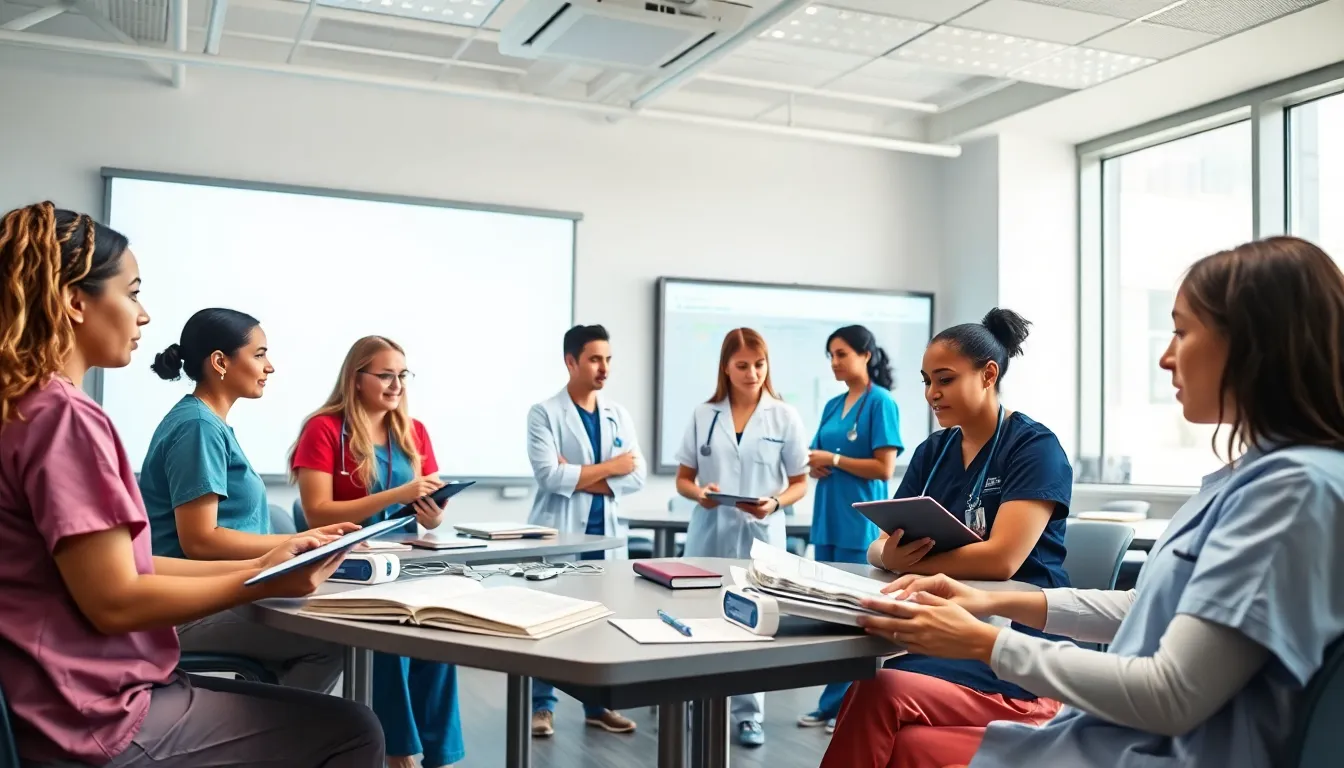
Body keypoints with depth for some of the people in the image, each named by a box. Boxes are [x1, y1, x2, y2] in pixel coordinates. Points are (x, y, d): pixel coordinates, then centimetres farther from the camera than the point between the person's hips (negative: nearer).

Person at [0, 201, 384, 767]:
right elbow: (115, 602, -21)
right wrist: (263, 581, -9)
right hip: (98, 719, -10)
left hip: (85, 698, 10)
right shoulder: (63, 417, -19)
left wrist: (259, 564, 7)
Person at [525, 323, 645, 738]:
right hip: (558, 533, -4)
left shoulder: (619, 415, 10)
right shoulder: (544, 413, -4)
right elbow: (548, 475, -15)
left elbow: (637, 475, 1)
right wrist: (608, 468, -9)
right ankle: (541, 705, 13)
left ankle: (599, 704, 22)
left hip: (606, 535, 4)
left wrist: (581, 479, -11)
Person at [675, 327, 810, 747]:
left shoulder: (785, 416, 0)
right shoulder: (703, 415, 4)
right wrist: (699, 493, -13)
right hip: (710, 533, 2)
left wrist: (775, 503, -16)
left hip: (759, 535, -1)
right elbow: (682, 479, 9)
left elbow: (800, 483, 3)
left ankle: (748, 714, 17)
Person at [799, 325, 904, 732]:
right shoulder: (833, 406, 14)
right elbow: (817, 457, 19)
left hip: (859, 522, -7)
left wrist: (833, 459, -12)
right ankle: (832, 701, 19)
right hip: (827, 519, 7)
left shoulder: (880, 403, -8)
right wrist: (814, 465, -3)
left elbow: (884, 468, -14)